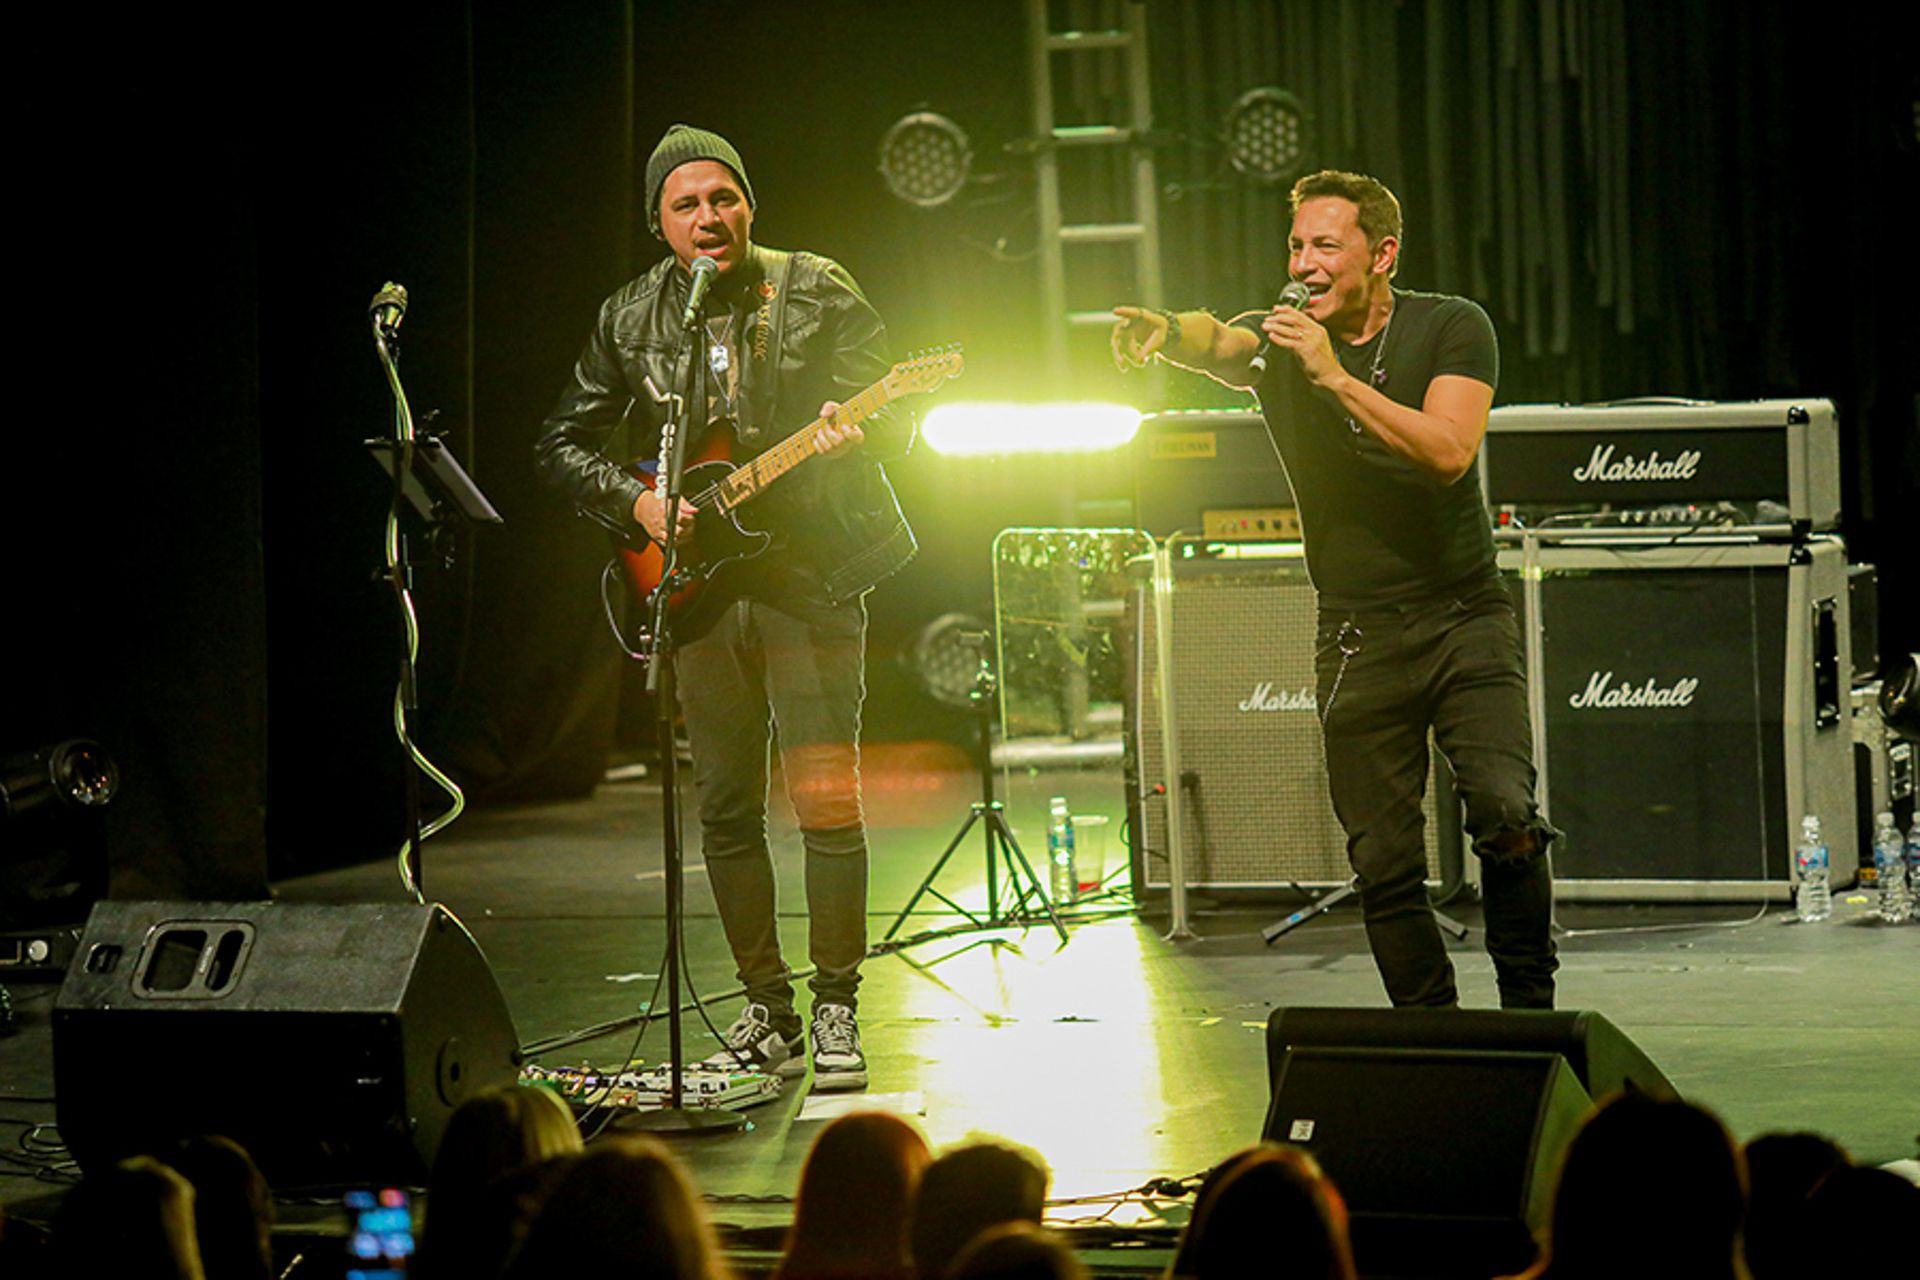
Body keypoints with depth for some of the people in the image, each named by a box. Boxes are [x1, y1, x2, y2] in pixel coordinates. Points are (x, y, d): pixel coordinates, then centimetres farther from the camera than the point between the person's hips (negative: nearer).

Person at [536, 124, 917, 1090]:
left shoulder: (816, 295, 1)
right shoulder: (628, 322, 8)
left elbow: (893, 418, -2)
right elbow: (561, 445, 14)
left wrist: (854, 434, -24)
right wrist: (635, 503, -2)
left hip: (810, 575, -3)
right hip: (699, 585, 3)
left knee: (826, 798, -8)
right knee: (725, 808, 5)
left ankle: (834, 1011, 1)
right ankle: (766, 1010, 16)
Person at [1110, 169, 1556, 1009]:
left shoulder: (1449, 328, -1)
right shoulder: (1279, 341, 4)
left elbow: (1448, 452, -16)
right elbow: (1217, 343, -20)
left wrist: (1335, 378, -22)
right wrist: (1167, 333, -43)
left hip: (1464, 618, -2)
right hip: (1357, 639, 2)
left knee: (1509, 820, -18)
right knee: (1384, 866, 0)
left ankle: (1528, 1010, -1)